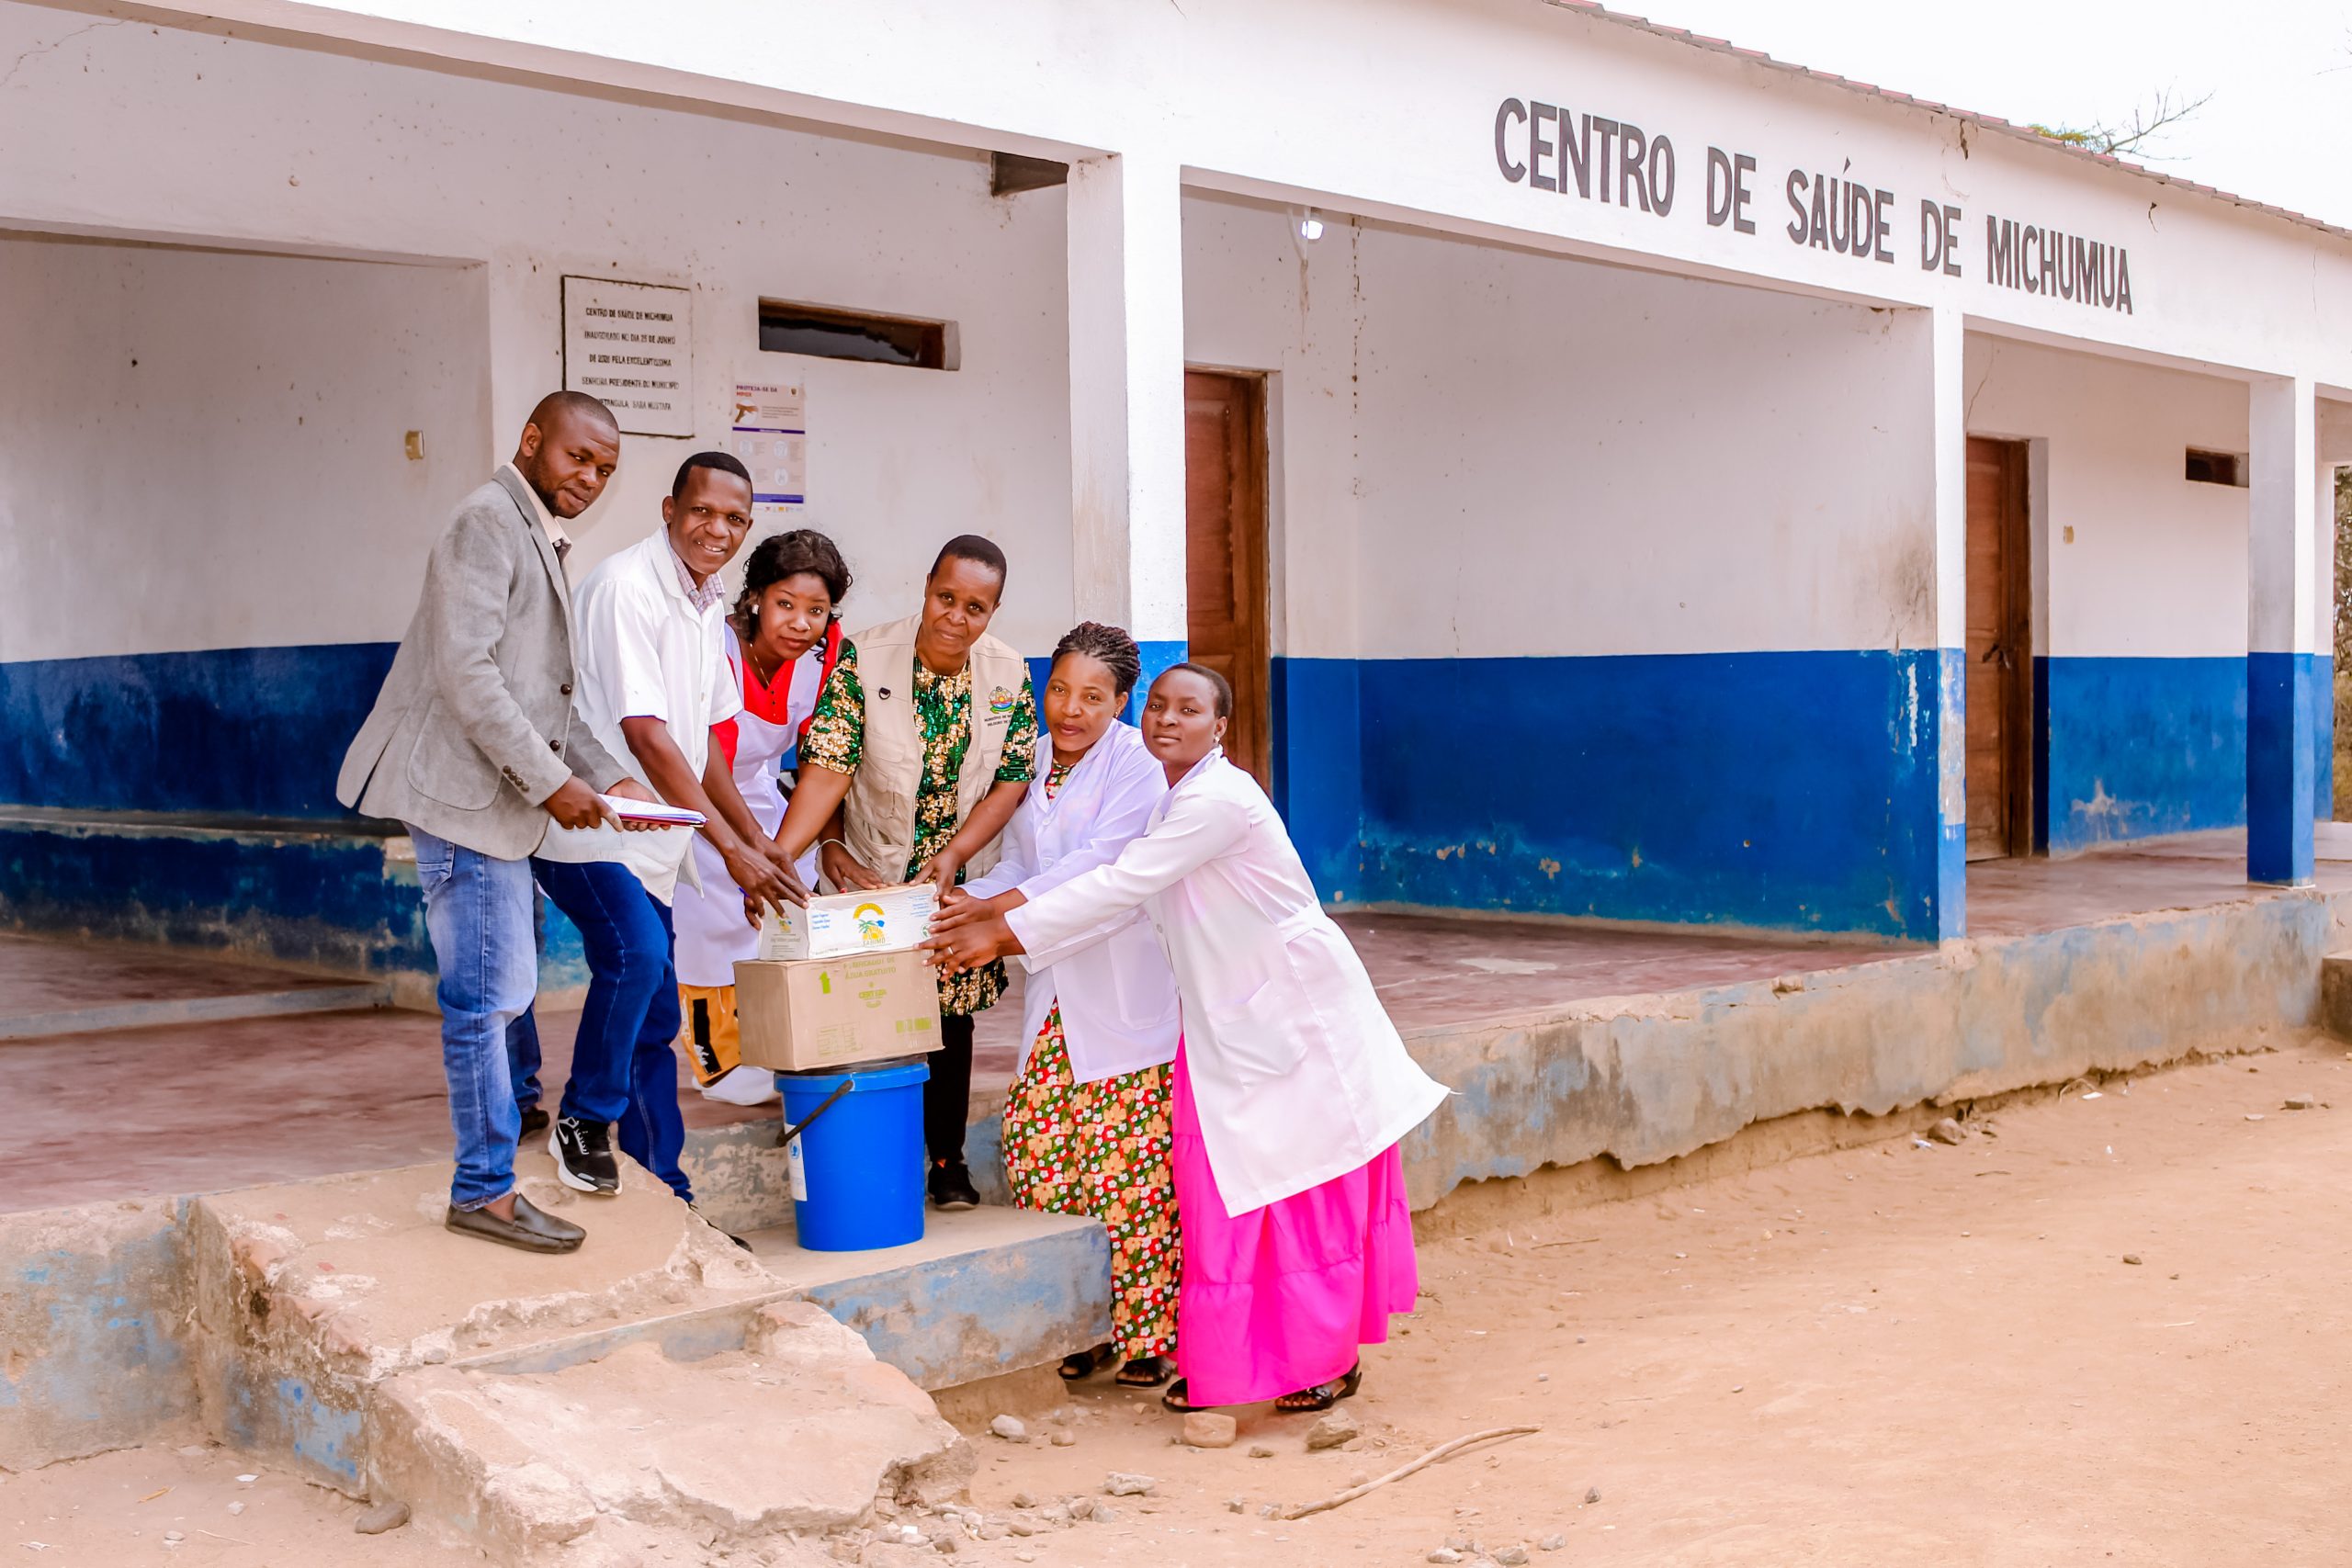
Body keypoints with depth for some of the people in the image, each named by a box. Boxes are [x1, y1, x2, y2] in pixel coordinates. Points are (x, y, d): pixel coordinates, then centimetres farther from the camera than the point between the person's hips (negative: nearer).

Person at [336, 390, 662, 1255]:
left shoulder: (541, 542, 21)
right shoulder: (488, 523, -10)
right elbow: (466, 672, -20)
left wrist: (608, 777, 9)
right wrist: (550, 779, -19)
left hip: (502, 797, 10)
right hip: (466, 792, -10)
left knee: (502, 988, 16)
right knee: (485, 996, -6)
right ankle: (486, 1189, 0)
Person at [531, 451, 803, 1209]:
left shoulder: (707, 605, 12)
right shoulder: (627, 587, -16)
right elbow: (647, 737, -21)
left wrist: (755, 837, 12)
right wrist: (731, 848, -22)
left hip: (648, 841, 9)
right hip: (589, 828, -9)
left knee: (655, 1019, 10)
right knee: (636, 955, -30)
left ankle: (663, 1195, 18)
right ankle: (583, 1120, -10)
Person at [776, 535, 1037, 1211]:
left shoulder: (1009, 676, -4)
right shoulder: (864, 661, -14)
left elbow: (1013, 780, -2)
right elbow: (827, 769, -19)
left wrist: (955, 853, -15)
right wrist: (776, 856, -31)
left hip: (959, 878, 3)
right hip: (871, 877, -2)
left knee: (951, 1016, 9)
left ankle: (948, 1158, 20)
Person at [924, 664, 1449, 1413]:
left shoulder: (1220, 800, -21)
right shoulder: (1174, 801, 8)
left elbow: (1124, 885, -23)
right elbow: (1120, 886, 7)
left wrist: (1007, 934, -19)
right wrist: (1003, 911, -2)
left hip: (1297, 1012, -9)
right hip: (1228, 1022, 9)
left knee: (1309, 1189, 2)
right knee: (1223, 1196, 8)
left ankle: (1330, 1360, 14)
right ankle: (1218, 1364, 16)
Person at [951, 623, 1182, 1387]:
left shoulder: (1136, 761, -7)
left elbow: (1102, 864, -18)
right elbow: (1016, 865, 13)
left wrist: (999, 909, -25)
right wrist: (964, 898, -8)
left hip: (1126, 993, -6)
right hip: (1054, 994, 6)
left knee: (1127, 1168, -7)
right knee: (1035, 1151, 2)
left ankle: (1147, 1333, 4)